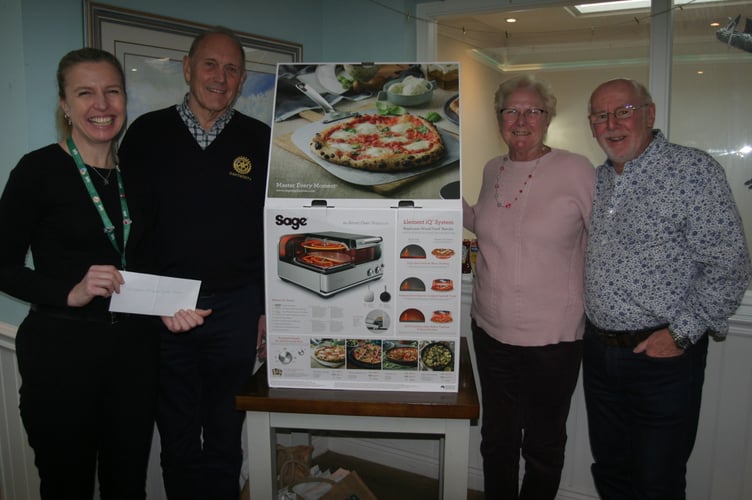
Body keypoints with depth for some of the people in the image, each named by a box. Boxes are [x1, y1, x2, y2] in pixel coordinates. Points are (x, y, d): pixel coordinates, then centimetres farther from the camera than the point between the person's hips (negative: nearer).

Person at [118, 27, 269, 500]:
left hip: (236, 309, 0)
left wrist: (268, 308, 3)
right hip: (163, 313, 0)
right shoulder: (148, 133, 3)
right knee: (177, 440, 12)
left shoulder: (260, 141, 4)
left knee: (224, 439, 12)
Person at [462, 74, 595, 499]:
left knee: (544, 446, 16)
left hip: (553, 338, -4)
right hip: (490, 330, 5)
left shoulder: (576, 170, -11)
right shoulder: (492, 170, 4)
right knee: (497, 439, 21)